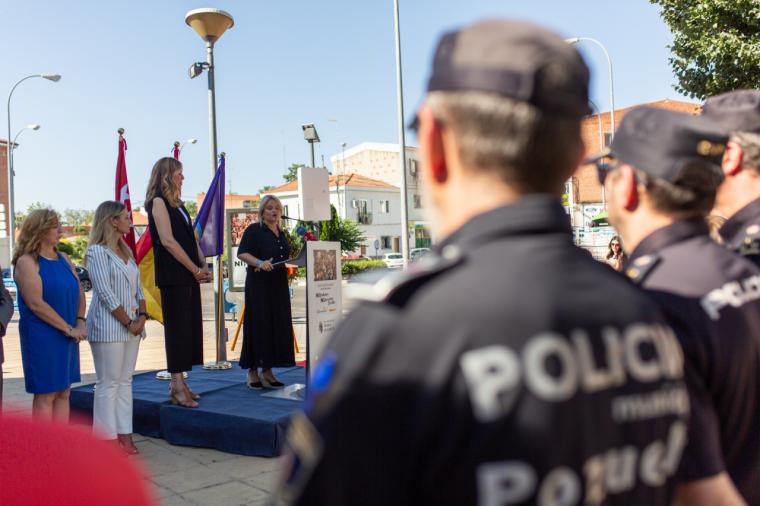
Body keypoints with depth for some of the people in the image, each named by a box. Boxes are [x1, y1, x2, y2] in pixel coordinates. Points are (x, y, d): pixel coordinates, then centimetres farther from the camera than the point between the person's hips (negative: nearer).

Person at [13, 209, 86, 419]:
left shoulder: (63, 259, 13)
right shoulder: (27, 262, -10)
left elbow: (79, 292, 14)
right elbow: (36, 304, -17)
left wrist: (80, 322, -2)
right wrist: (68, 329, -16)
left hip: (67, 337, 7)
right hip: (42, 337, -7)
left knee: (63, 393, 10)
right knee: (45, 394, -3)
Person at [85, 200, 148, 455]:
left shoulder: (126, 250, 16)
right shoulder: (97, 251, -8)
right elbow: (105, 293, -14)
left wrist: (142, 316, 0)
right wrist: (128, 322, -13)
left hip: (132, 324, 8)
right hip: (108, 326, -8)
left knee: (125, 381, 9)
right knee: (108, 383, -2)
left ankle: (124, 436, 15)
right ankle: (108, 439, 5)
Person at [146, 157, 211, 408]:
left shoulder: (177, 204, 20)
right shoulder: (158, 202, -5)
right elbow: (167, 240, -15)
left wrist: (203, 266, 3)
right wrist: (196, 270, -12)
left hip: (189, 276, 8)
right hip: (172, 276, -8)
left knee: (190, 328, 8)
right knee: (177, 328, -7)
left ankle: (179, 383, 14)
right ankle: (177, 387, -2)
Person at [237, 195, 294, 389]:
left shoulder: (282, 234, 18)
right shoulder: (254, 230, -2)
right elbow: (242, 253, -11)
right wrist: (259, 263, -25)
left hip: (279, 286, 7)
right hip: (258, 285, -6)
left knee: (278, 326, 5)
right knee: (258, 326, -5)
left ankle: (267, 371, 12)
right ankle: (252, 372, 4)